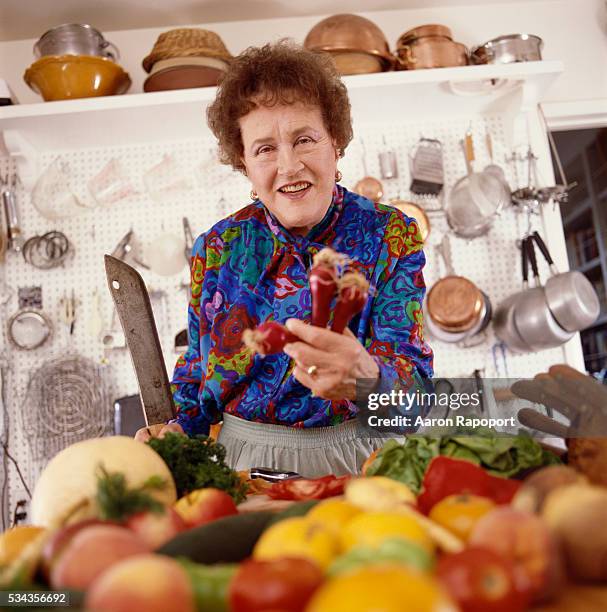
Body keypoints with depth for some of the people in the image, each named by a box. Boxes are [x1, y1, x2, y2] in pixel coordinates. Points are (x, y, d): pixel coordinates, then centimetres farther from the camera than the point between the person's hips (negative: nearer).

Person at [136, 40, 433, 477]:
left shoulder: (392, 237, -5)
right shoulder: (218, 249, 2)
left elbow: (415, 382, -16)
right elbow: (197, 372, 14)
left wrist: (365, 376, -38)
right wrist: (177, 429, -6)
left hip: (358, 459, -3)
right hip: (245, 462, 4)